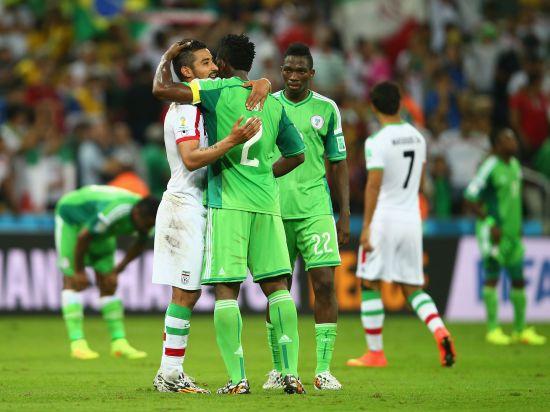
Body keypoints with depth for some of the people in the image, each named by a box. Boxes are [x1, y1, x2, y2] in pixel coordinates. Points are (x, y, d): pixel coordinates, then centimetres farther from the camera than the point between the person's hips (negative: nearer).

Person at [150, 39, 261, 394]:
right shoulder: (184, 108, -12)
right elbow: (191, 159, -25)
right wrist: (233, 141, -34)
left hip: (197, 208, 9)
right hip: (184, 205, -9)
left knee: (189, 293, 9)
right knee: (184, 294, -8)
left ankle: (171, 373, 11)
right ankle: (170, 374, -6)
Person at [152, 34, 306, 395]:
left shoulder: (218, 91, -4)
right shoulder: (273, 104, 11)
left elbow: (161, 89, -9)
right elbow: (297, 154, 18)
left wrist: (167, 59, 10)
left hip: (228, 203, -4)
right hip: (267, 203, 4)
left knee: (226, 289, -3)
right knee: (277, 286, 6)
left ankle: (238, 378, -9)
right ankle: (291, 374, 0)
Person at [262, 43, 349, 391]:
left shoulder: (326, 109, 6)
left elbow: (339, 164, 10)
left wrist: (345, 215, 4)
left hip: (315, 210, -1)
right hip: (275, 210, 1)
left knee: (325, 284, -8)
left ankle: (324, 369, -3)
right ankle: (278, 369, 13)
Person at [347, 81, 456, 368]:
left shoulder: (377, 142, -13)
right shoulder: (417, 137, 8)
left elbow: (373, 185, -20)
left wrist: (366, 226, -20)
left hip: (383, 219, -6)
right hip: (412, 218, 6)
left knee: (370, 285, 6)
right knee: (412, 288, 11)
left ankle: (375, 353, 6)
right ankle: (440, 331, -13)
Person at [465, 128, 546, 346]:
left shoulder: (514, 165, 12)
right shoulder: (490, 167, -12)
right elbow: (470, 198, -12)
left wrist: (518, 225, 18)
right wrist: (491, 224, -14)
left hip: (512, 231, 8)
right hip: (494, 232, -8)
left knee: (518, 279, 10)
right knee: (492, 277, -5)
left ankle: (521, 329, 18)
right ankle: (493, 329, -1)